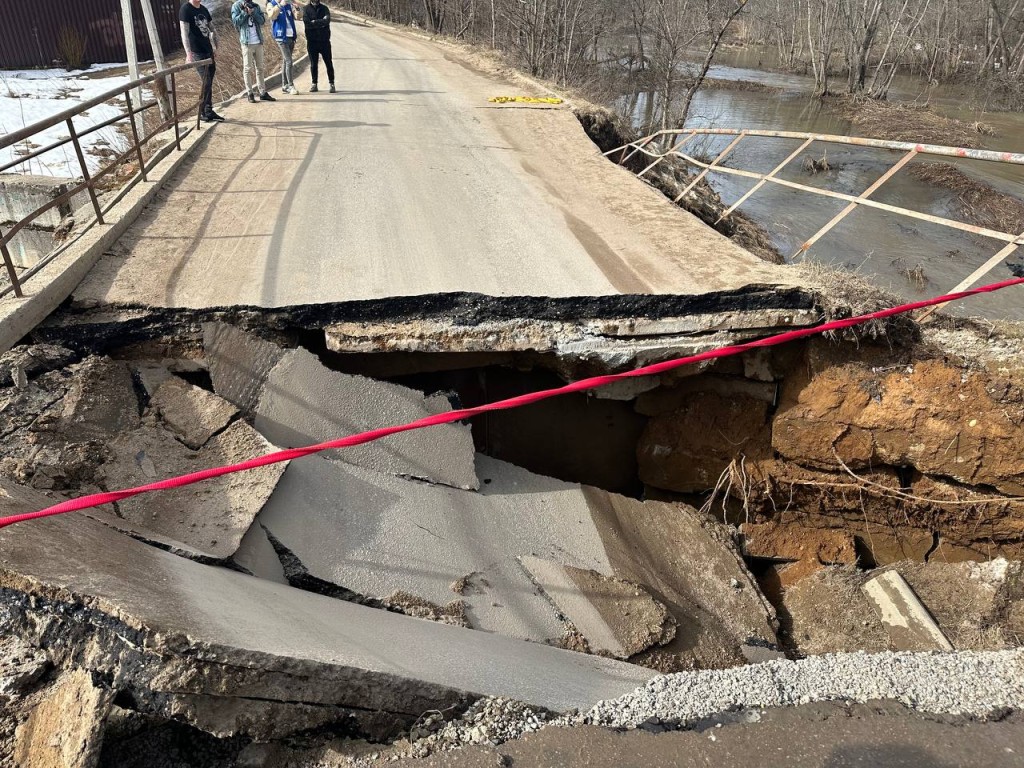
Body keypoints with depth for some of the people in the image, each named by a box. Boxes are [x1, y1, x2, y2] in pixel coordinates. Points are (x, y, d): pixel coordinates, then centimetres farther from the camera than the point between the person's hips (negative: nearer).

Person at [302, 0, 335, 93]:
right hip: (312, 41, 0)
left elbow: (327, 21, -13)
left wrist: (314, 22, -12)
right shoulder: (306, 9, 4)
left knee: (328, 63, 1)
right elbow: (307, 23, -11)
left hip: (324, 40, 0)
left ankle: (331, 84, 8)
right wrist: (321, 22, -10)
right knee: (314, 64, 5)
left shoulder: (324, 8, 6)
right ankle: (314, 84, 13)